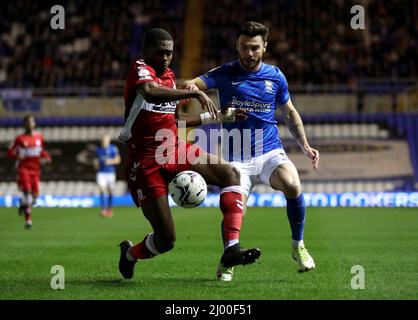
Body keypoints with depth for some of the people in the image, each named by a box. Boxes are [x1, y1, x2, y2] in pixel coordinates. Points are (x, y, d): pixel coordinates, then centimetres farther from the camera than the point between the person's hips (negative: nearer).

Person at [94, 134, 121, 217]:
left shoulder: (113, 149, -4)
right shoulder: (98, 149, 7)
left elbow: (118, 160, -4)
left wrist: (111, 161, -20)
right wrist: (96, 163, 0)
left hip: (110, 172, -1)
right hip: (101, 172, 1)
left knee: (110, 191, 6)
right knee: (102, 189, -13)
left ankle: (109, 209, 22)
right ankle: (103, 209, -17)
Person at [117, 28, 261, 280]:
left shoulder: (169, 75, 15)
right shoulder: (140, 69, -11)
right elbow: (149, 92, -37)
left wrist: (212, 116, 21)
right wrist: (194, 94, -41)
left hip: (174, 150, 8)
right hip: (146, 163, -8)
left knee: (231, 174, -16)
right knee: (166, 240, -8)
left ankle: (232, 248, -22)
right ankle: (129, 254, 27)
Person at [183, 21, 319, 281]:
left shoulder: (275, 76, 7)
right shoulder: (225, 74, 0)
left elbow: (290, 113, 20)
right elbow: (191, 85, -14)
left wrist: (305, 146, 11)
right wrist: (191, 87, -39)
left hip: (270, 152, 1)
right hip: (236, 158, -1)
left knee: (292, 185, -29)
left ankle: (298, 246, -7)